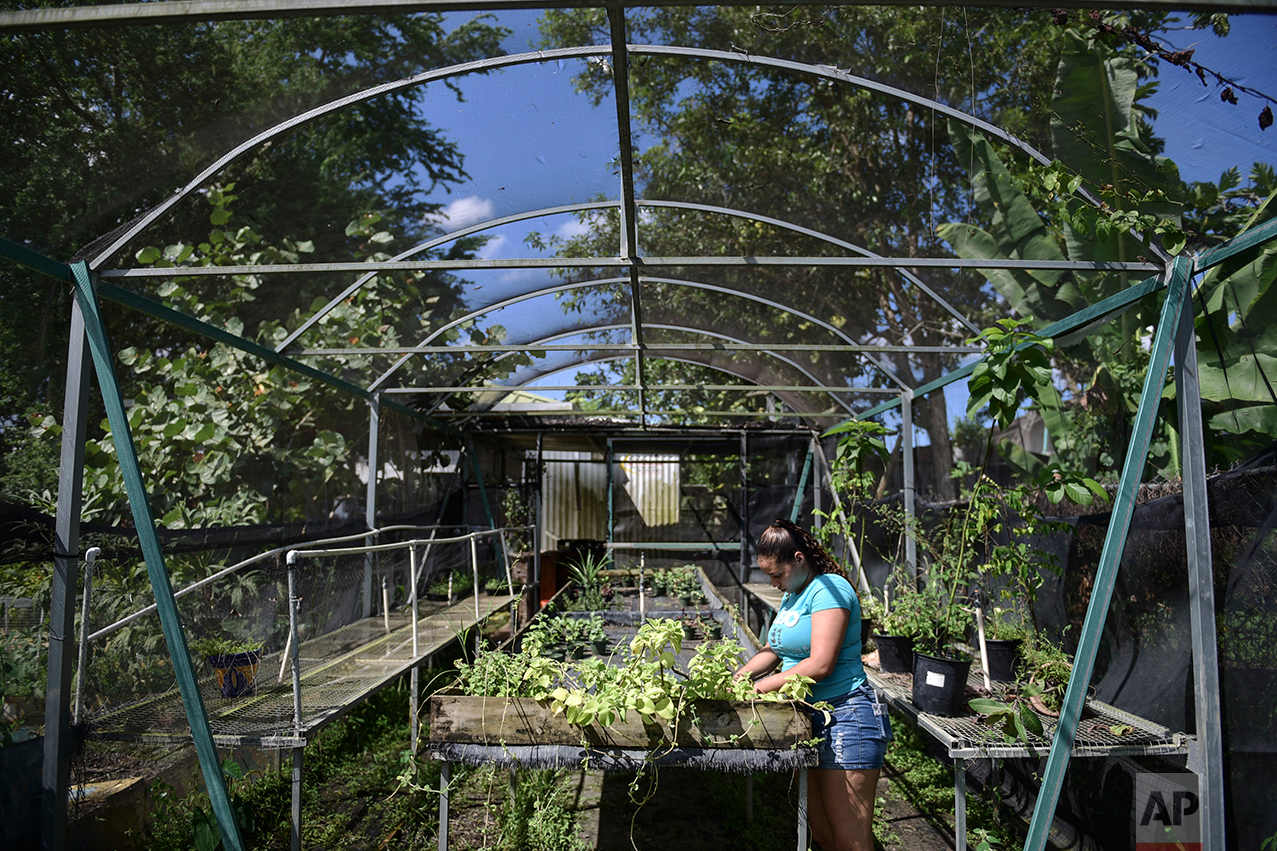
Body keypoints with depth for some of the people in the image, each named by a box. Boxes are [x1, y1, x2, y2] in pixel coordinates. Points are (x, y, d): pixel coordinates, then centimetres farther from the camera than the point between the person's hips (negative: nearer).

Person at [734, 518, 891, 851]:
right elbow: (773, 651, 19)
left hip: (845, 718, -9)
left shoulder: (830, 589, -14)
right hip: (810, 718, 9)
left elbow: (820, 664, -22)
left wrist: (760, 687, -17)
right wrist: (736, 678, 2)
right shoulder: (792, 595, 16)